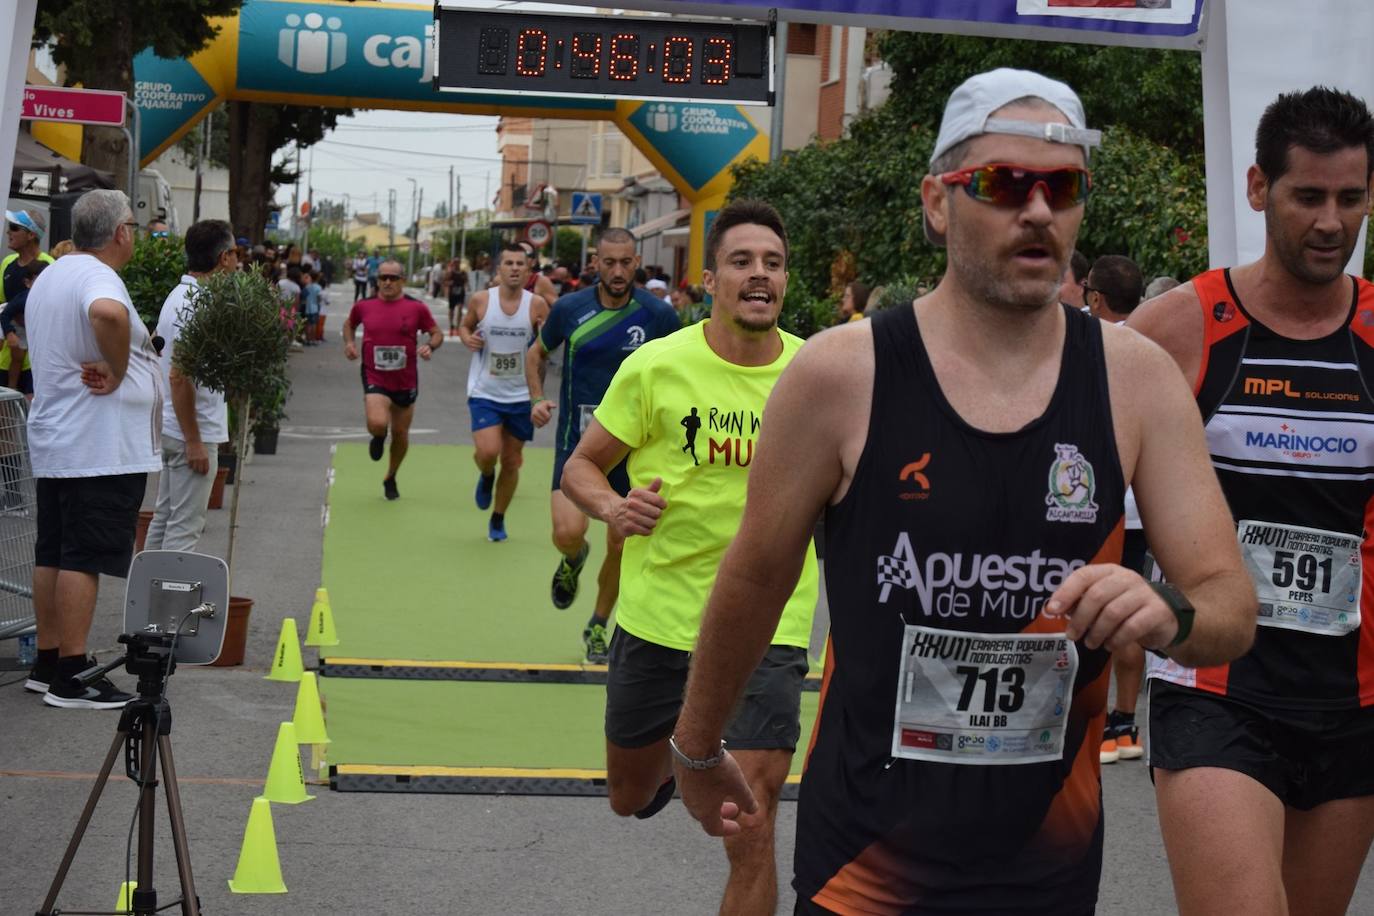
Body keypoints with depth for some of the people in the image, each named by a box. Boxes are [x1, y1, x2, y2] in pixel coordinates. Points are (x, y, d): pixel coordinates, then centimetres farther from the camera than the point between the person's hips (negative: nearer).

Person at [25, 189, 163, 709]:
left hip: (53, 444, 10)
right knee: (85, 558, -7)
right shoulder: (97, 277, -16)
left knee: (52, 554, 12)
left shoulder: (49, 278, 16)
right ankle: (71, 677, -5)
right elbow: (108, 313, -39)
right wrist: (117, 372, -24)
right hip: (100, 449, -10)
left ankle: (47, 665, 19)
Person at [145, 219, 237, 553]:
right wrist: (194, 442, -22)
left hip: (171, 427, 10)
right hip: (193, 430, -10)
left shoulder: (180, 296, 12)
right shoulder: (196, 305, -19)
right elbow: (179, 376, -24)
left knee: (164, 519, 16)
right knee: (185, 527, -5)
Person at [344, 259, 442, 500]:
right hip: (375, 379, -1)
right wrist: (349, 342, 1)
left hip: (406, 381, 1)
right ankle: (378, 436, 15)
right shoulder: (364, 306, -1)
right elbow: (349, 324, 20)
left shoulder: (416, 308, -5)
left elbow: (437, 333, 5)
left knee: (400, 433, 12)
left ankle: (390, 478, 37)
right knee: (378, 424, -26)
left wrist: (430, 346, -17)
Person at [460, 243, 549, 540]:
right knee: (488, 451, -20)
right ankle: (486, 476, 18)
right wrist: (467, 338, -10)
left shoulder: (537, 305, -6)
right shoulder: (481, 300, -6)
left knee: (512, 461, 10)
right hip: (485, 393, -1)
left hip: (521, 395, 1)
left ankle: (498, 519, 29)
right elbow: (465, 326, 13)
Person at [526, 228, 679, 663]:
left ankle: (598, 627, 29)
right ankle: (573, 559, 20)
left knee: (620, 547, 5)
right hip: (576, 440, 0)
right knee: (568, 532, -19)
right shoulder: (569, 309, -4)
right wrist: (537, 398, -1)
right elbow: (537, 353, 15)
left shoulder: (658, 315, -6)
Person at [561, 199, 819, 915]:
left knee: (750, 839, -8)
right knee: (630, 798, 21)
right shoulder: (657, 365, -9)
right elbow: (580, 467, -1)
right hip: (657, 619, 1)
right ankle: (673, 755, 57)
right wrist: (611, 506, -22)